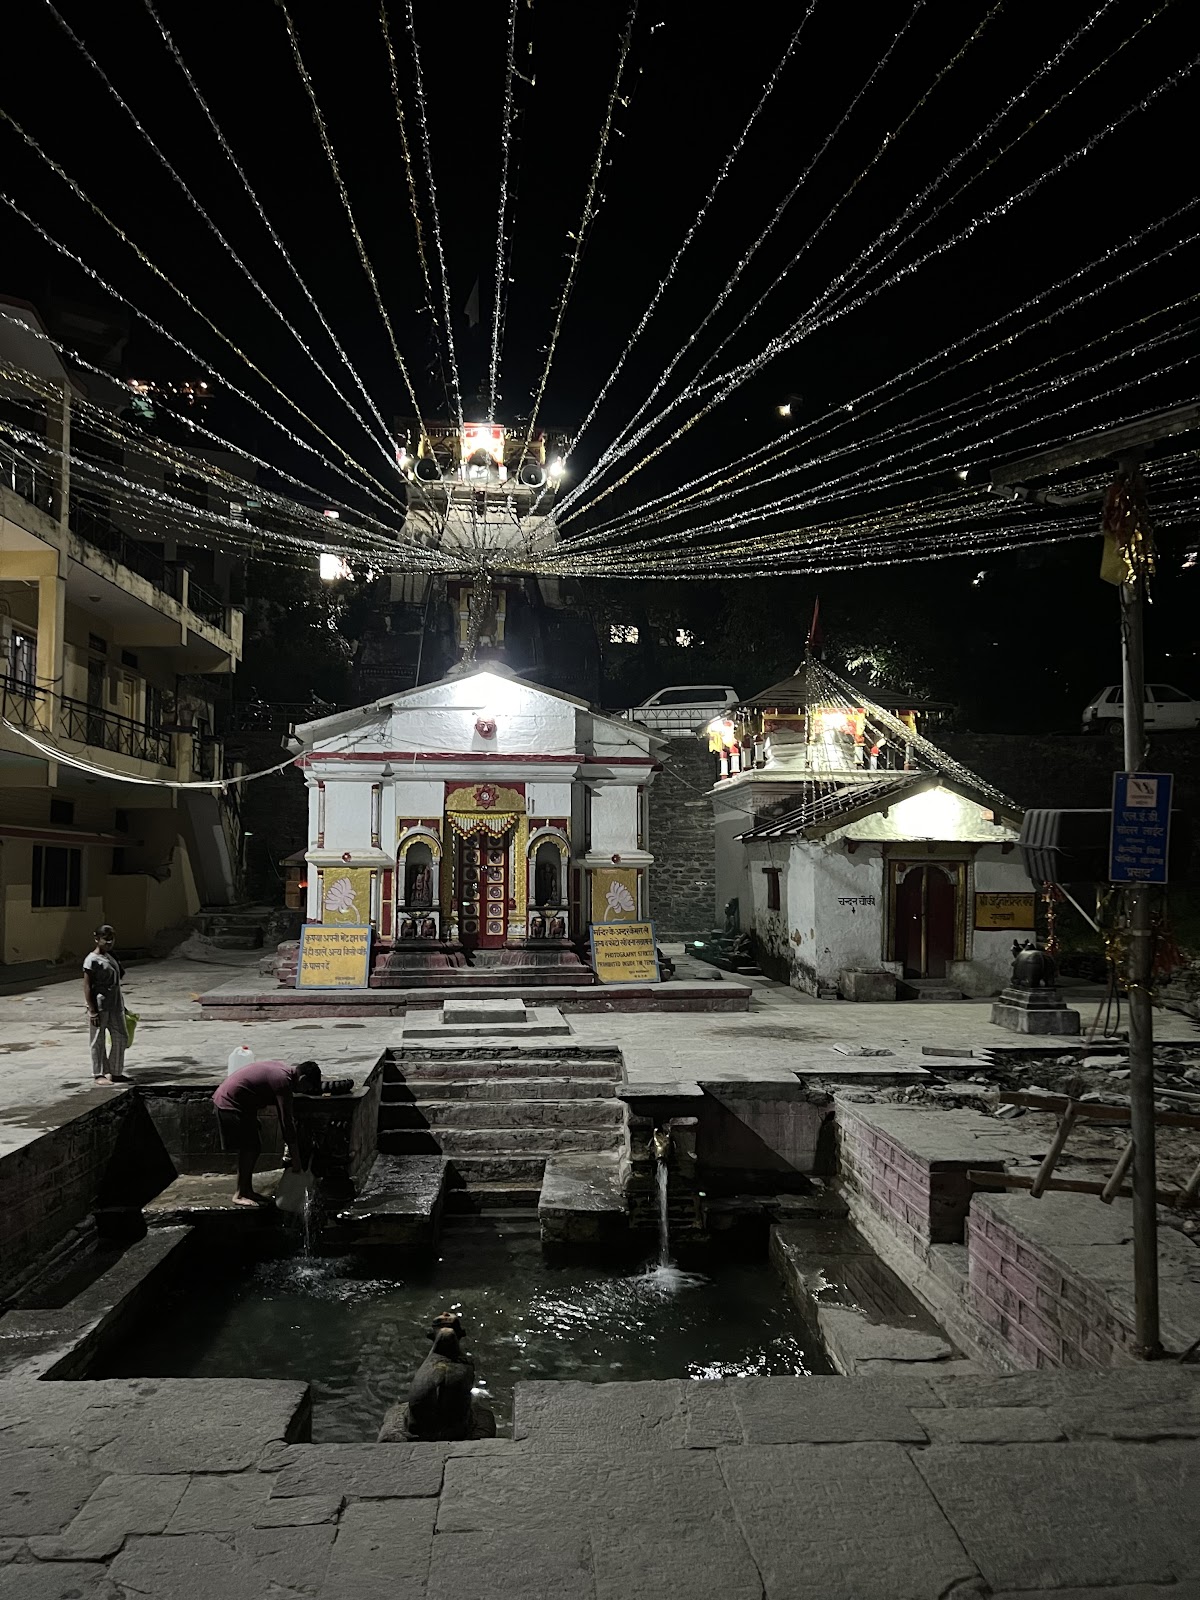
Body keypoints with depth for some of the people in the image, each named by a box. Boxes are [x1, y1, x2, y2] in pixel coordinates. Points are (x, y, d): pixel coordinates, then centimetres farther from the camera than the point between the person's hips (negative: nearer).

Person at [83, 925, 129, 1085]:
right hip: (100, 1007, -8)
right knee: (98, 1041, 3)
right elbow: (87, 987, -14)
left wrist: (121, 1005, 17)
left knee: (121, 1037, 11)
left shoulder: (111, 957, 11)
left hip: (115, 1005, 8)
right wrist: (92, 1011, -18)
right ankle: (98, 1075, 14)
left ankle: (115, 1072, 21)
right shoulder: (92, 960, -12)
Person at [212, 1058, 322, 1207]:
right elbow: (287, 1123, -21)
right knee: (249, 1148, -6)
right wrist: (296, 1159, -15)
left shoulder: (283, 1068, 6)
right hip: (232, 1104, -10)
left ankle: (247, 1191, 19)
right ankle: (240, 1195, 3)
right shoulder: (283, 1082, -22)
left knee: (253, 1147, 12)